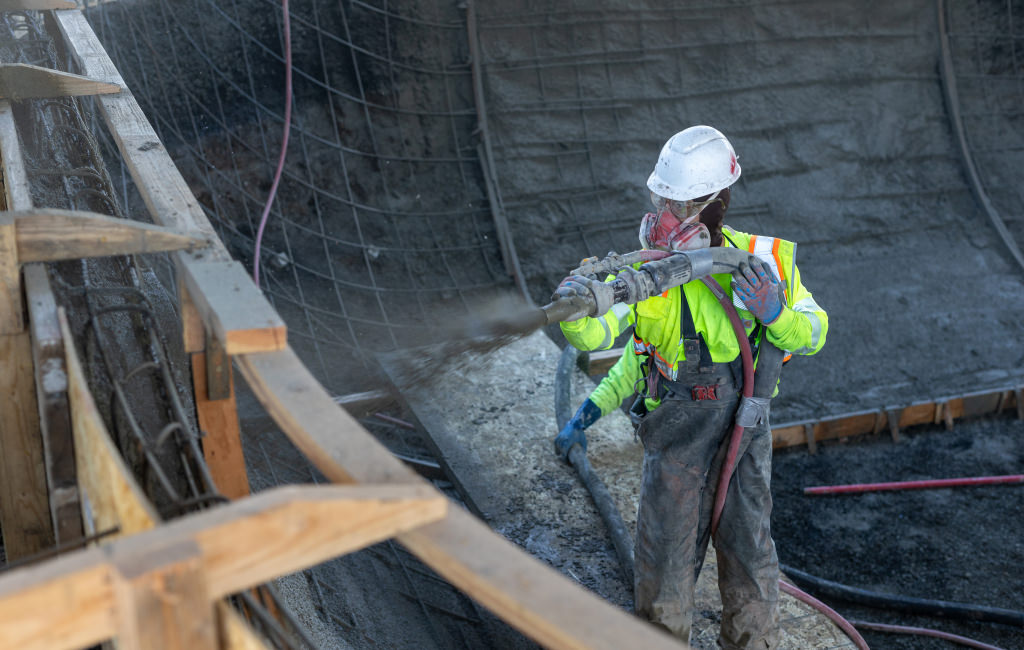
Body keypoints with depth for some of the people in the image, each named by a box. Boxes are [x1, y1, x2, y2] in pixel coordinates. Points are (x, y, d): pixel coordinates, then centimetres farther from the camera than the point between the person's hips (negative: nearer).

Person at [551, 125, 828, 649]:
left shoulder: (761, 259, -7)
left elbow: (813, 335, 2)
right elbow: (593, 334, -15)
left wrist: (774, 313, -19)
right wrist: (574, 309, -37)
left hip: (742, 429, 1)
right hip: (673, 433, 0)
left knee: (748, 551, 12)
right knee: (664, 553, 6)